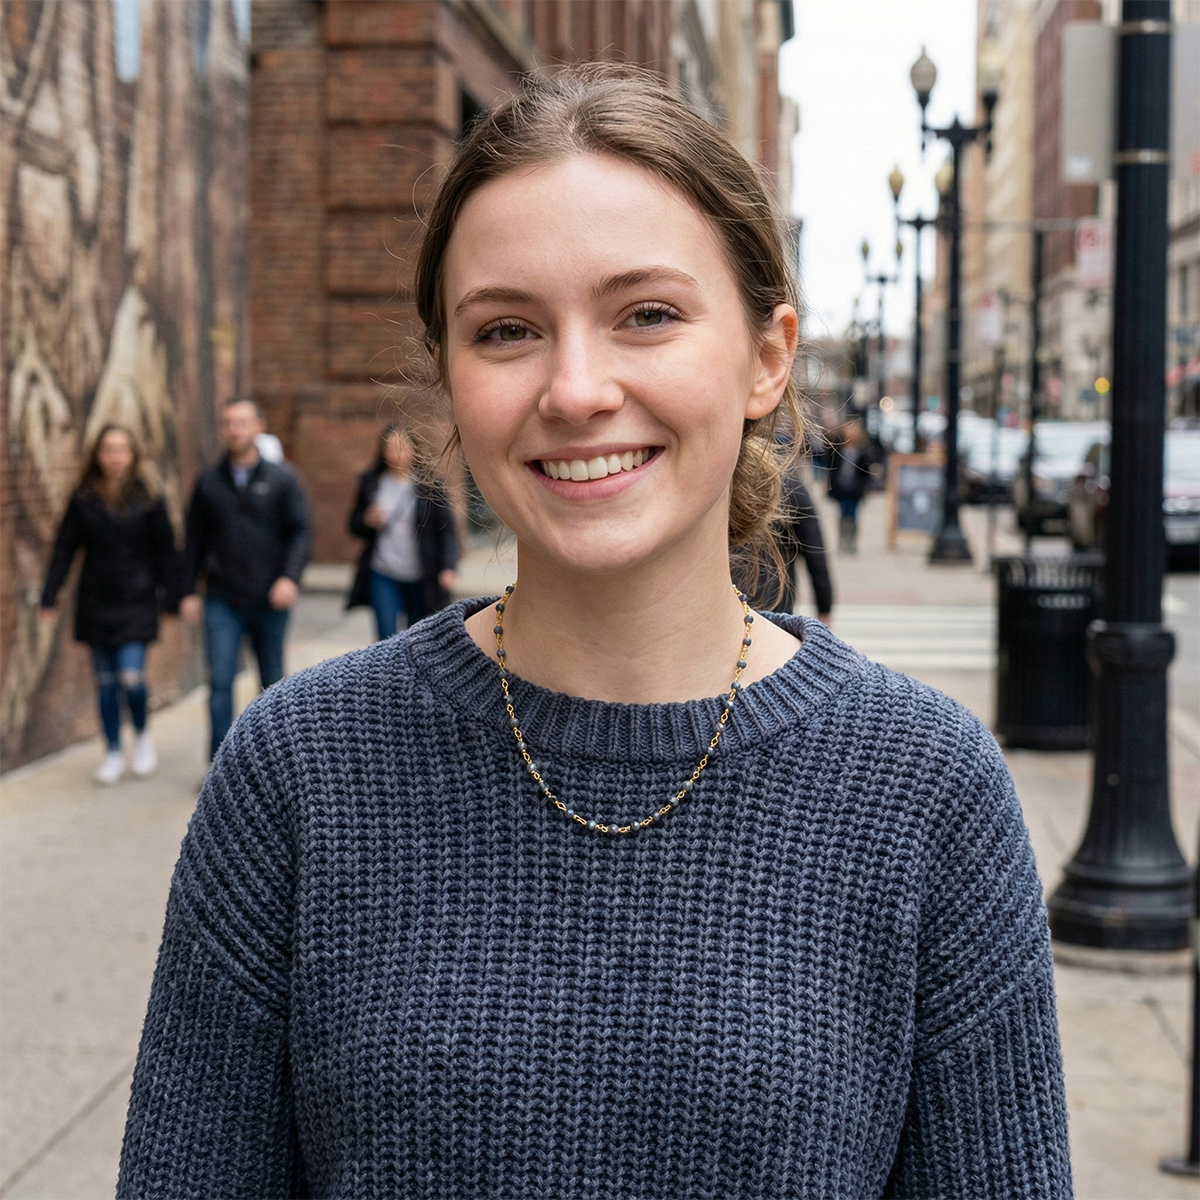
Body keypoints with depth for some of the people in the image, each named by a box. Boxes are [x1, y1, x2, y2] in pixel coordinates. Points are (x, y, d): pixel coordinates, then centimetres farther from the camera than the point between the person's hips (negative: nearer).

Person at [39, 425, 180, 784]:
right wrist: (49, 597, -1)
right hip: (95, 603, 2)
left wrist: (172, 599, -1)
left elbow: (165, 552, 2)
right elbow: (64, 549, 4)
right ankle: (113, 753, 19)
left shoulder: (148, 499, -2)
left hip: (137, 603, -2)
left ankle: (142, 736, 15)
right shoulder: (83, 499, 2)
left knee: (131, 676, -12)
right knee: (105, 680, 6)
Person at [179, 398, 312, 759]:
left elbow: (302, 531, -4)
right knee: (220, 680, -9)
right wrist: (189, 591, 6)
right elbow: (195, 540, 10)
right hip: (222, 601, 0)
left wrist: (290, 577, -19)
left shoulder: (282, 478, 2)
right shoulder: (209, 481, 6)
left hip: (269, 599, 0)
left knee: (273, 681, 11)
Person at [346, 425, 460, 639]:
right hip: (382, 575, 1)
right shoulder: (370, 482, 5)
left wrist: (448, 567, -15)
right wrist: (368, 521, -10)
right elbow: (354, 526, 14)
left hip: (420, 579, -1)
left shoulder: (429, 485, -3)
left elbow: (447, 529, -3)